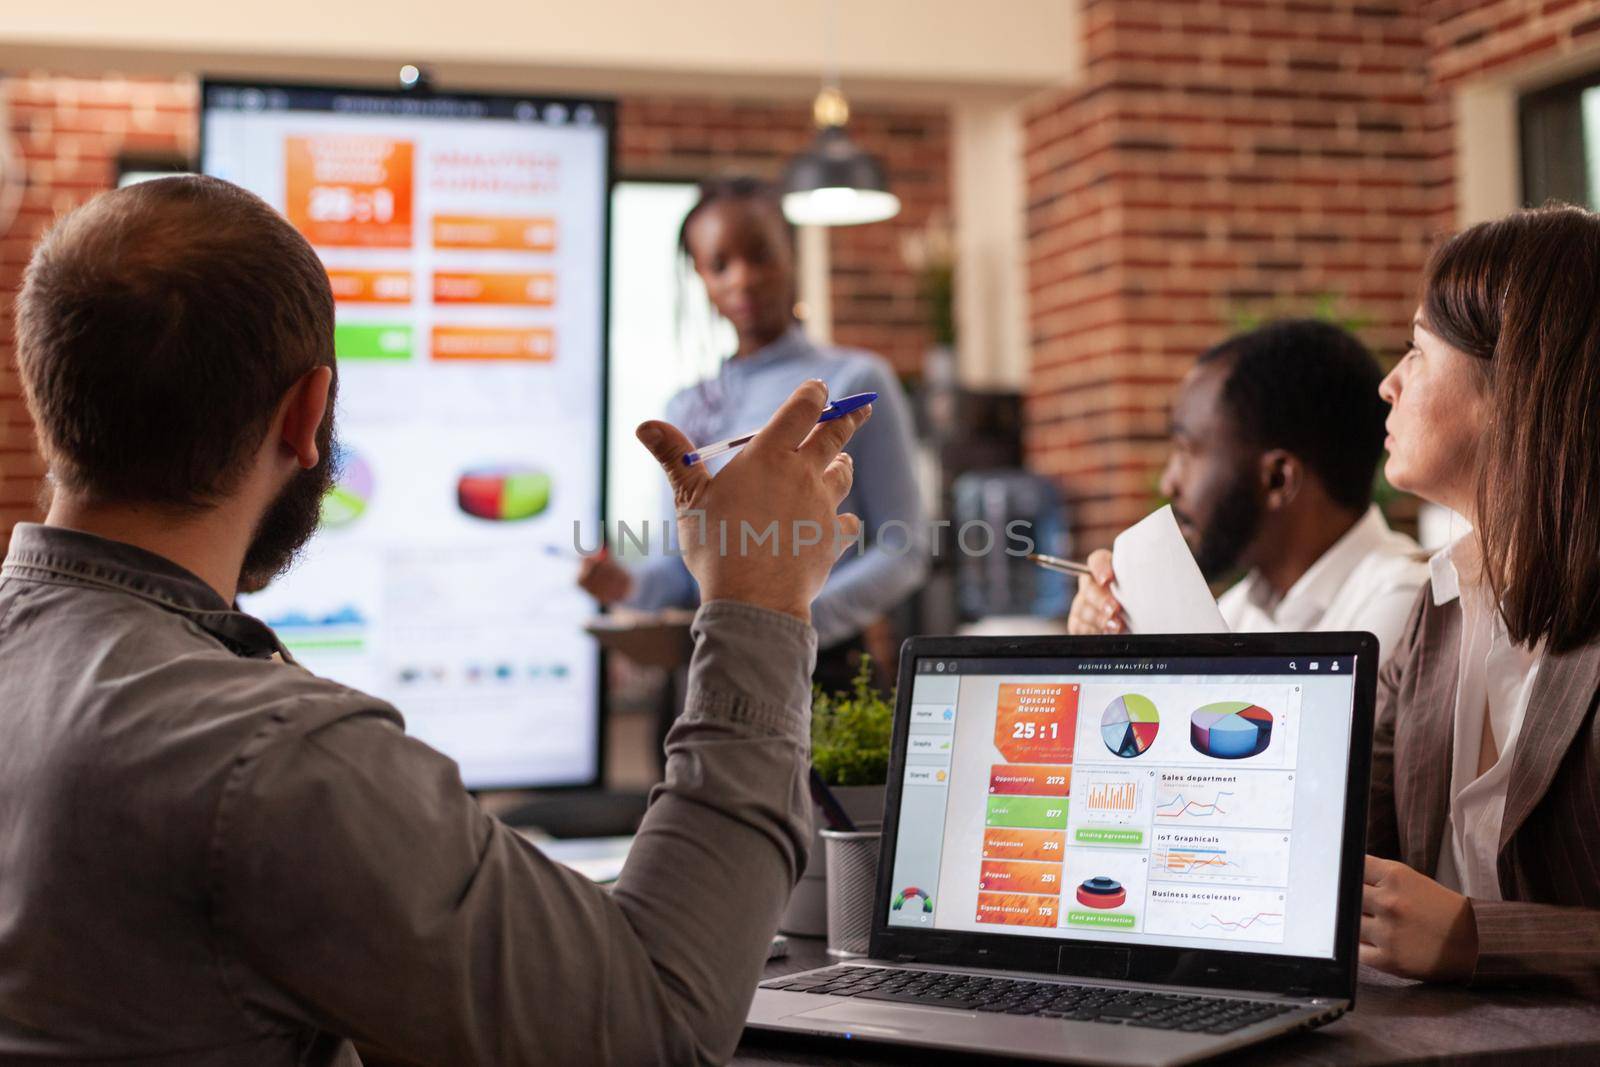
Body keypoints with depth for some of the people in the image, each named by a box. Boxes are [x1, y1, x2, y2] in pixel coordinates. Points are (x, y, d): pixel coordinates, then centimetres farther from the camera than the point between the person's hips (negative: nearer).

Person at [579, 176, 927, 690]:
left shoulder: (855, 384, -2)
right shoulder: (687, 411, 13)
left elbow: (903, 552, -6)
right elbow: (684, 564, 15)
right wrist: (629, 585, -7)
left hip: (826, 672, -4)